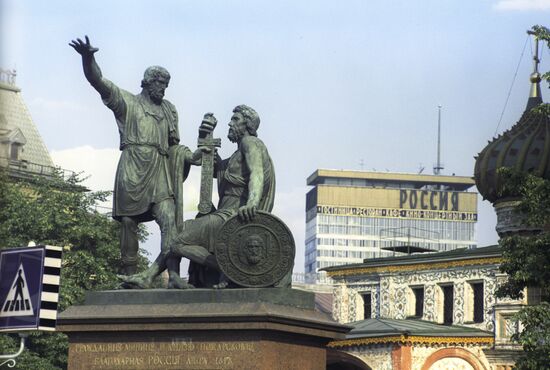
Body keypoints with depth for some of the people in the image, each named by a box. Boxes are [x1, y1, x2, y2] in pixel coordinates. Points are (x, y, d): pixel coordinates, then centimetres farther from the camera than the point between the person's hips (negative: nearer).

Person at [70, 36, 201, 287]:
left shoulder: (169, 110, 24)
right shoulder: (126, 102, 10)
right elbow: (98, 82, -4)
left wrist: (192, 156, 8)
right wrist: (88, 59, -21)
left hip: (160, 172, 4)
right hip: (132, 170, -4)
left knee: (169, 219, -13)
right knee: (128, 222, -3)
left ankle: (173, 275, -22)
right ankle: (129, 275, 2)